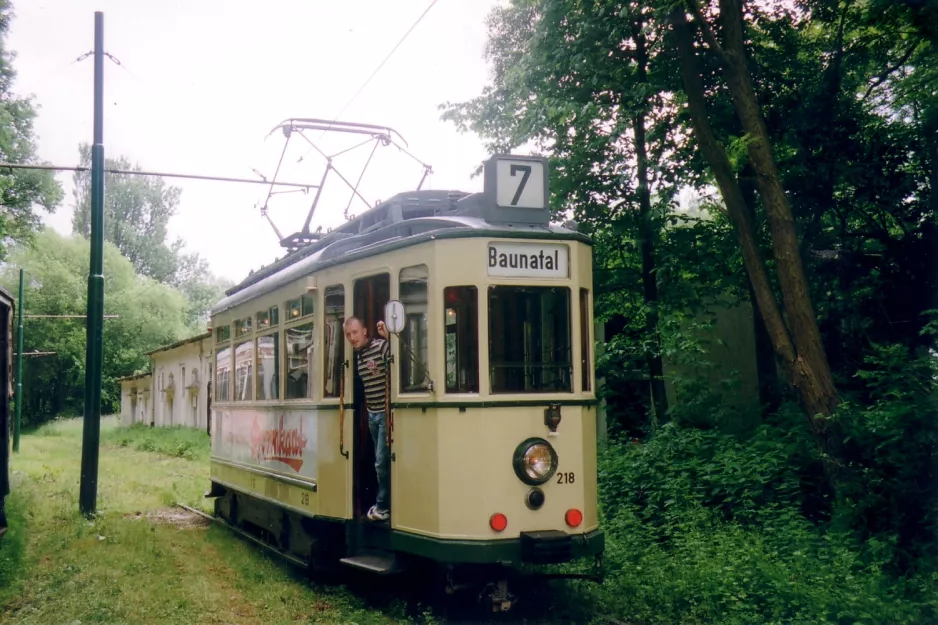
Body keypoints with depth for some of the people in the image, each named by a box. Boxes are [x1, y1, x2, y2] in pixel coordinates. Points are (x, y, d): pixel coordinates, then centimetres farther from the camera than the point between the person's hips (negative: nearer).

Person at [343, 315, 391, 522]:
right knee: (381, 461, 13)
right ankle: (385, 503, 22)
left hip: (386, 413, -8)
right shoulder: (357, 355, 11)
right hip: (372, 414, 8)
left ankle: (383, 507, 7)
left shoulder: (382, 345, -14)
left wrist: (389, 337, -40)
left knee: (382, 461, -4)